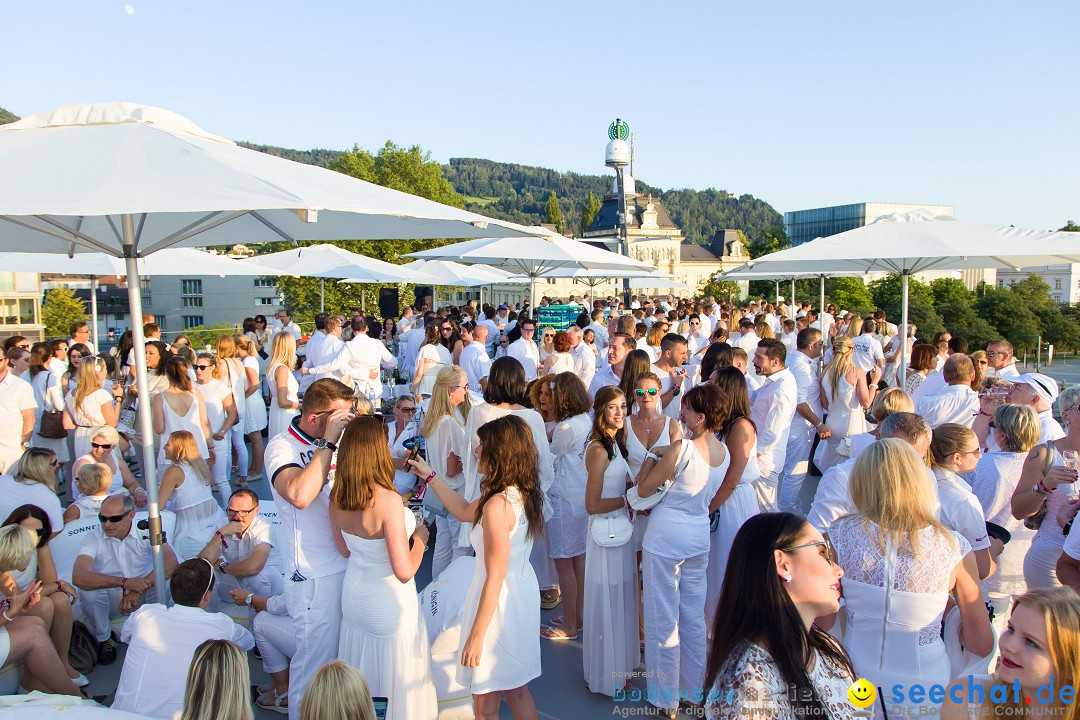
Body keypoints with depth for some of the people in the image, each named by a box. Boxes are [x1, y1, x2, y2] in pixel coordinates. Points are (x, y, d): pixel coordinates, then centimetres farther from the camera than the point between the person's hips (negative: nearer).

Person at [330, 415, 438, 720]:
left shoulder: (336, 499, -10)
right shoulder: (388, 500, -30)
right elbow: (404, 572, -27)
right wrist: (420, 538, -11)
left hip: (354, 595, 6)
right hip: (389, 604, -6)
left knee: (361, 682, 25)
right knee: (395, 679, 15)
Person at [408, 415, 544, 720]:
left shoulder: (497, 506, -27)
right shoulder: (522, 493, 0)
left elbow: (495, 577, -25)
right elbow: (464, 511, 14)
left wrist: (476, 635, -18)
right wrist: (430, 475, 16)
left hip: (499, 602, -9)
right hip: (523, 593, 9)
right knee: (517, 690, 24)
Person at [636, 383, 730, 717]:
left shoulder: (682, 449, -21)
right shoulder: (724, 451, 1)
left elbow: (643, 489, -13)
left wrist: (653, 455, 0)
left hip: (666, 538, -7)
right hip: (700, 536, 7)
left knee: (663, 620, 7)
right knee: (694, 618, 18)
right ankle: (695, 691, 30)